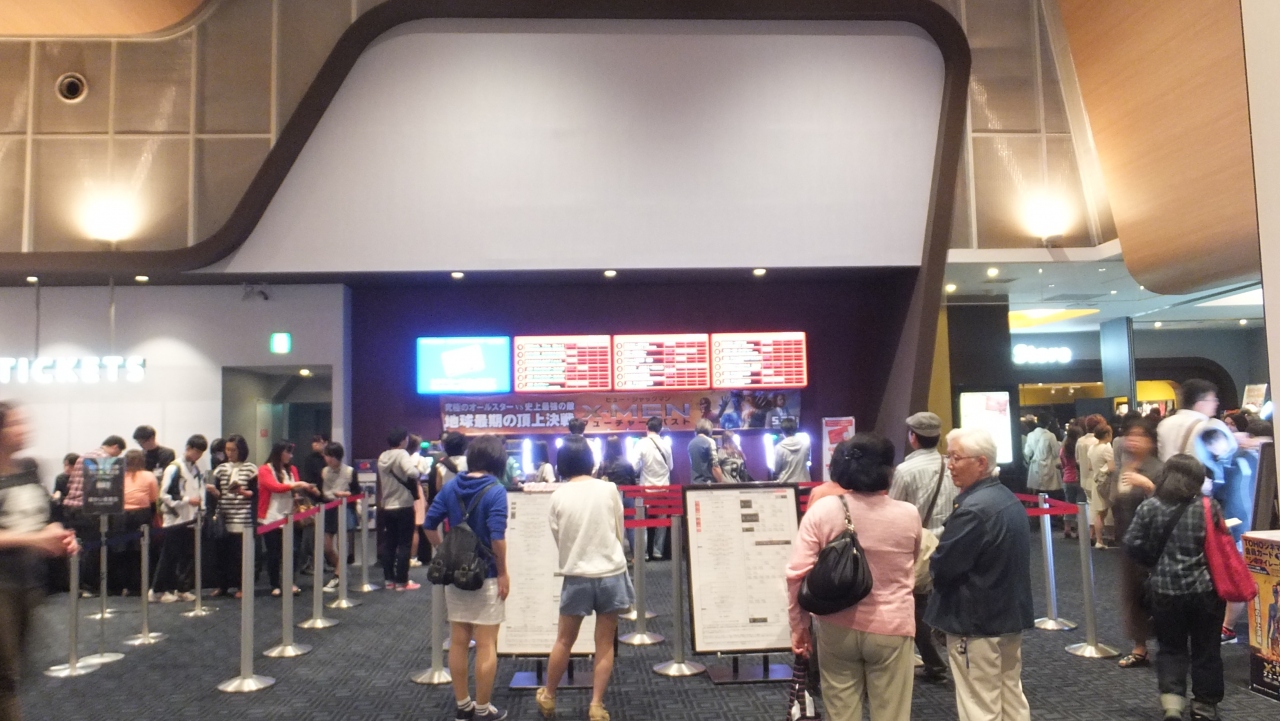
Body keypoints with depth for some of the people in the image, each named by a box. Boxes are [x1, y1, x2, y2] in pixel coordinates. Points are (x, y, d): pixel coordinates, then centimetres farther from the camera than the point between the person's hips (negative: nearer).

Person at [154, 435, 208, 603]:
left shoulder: (197, 470, 13)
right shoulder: (174, 468, -8)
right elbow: (165, 495, -13)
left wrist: (200, 509, 4)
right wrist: (187, 500, -17)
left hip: (191, 520, 6)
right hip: (175, 520, -6)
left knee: (188, 556, 7)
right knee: (169, 557, 0)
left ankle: (183, 588, 15)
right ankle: (161, 590, 9)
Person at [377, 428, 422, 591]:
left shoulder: (382, 457, 8)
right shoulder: (402, 454, -14)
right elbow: (412, 473, -31)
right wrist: (416, 467, -10)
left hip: (387, 506, 7)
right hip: (403, 506, -7)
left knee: (388, 544, 11)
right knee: (404, 544, 1)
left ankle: (389, 579, 16)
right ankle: (401, 581, 3)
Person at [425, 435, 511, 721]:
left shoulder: (450, 487, 3)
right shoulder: (495, 490, -15)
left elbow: (430, 526, 3)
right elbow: (497, 537, -21)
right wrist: (503, 573, -11)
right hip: (485, 576, -6)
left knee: (458, 642, 13)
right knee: (486, 645, 5)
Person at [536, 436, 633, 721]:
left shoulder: (559, 496, -5)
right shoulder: (608, 489, -6)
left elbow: (558, 538, 4)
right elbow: (619, 532, 4)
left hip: (576, 577, 1)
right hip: (611, 574, 0)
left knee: (564, 641, 16)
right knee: (605, 644, 10)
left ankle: (548, 697, 31)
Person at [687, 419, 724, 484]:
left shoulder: (691, 443, 12)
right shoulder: (709, 442, -8)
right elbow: (715, 466, -12)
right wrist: (721, 482, -7)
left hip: (695, 483, 7)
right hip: (708, 482, -7)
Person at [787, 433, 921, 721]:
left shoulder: (822, 510, -11)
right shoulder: (909, 515, -9)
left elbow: (797, 573, -12)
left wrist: (798, 624, 0)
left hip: (838, 629, 1)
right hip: (891, 629, 0)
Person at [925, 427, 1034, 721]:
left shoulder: (973, 509, -25)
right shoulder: (1009, 498, 7)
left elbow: (940, 566, -21)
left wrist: (933, 545, -2)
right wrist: (946, 539, 5)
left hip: (976, 623, -9)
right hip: (1011, 615, 10)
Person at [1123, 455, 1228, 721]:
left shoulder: (1148, 508, -7)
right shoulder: (1209, 507, -9)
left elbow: (1132, 545, -6)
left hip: (1165, 589, 0)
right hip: (1205, 589, 0)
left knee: (1171, 647, 14)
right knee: (1206, 648, 15)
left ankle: (1171, 699, 0)